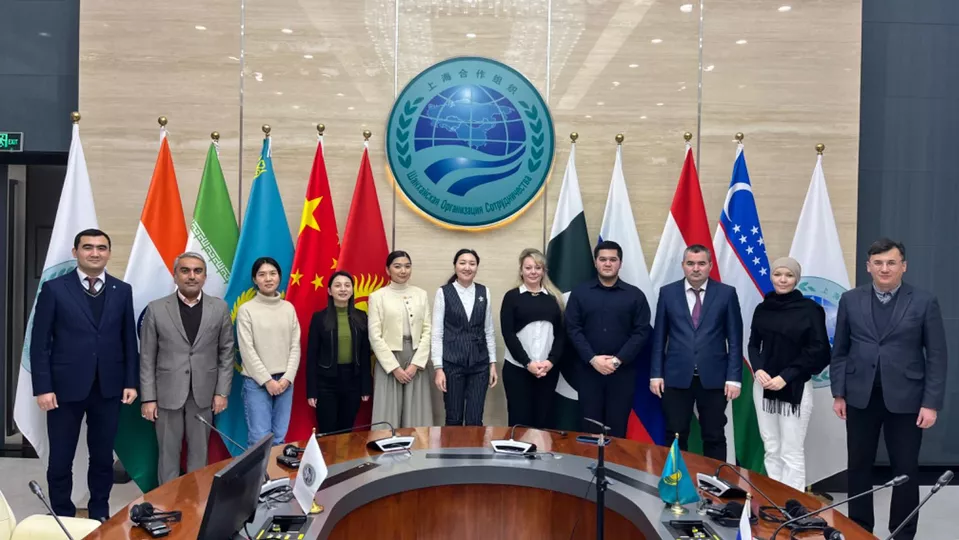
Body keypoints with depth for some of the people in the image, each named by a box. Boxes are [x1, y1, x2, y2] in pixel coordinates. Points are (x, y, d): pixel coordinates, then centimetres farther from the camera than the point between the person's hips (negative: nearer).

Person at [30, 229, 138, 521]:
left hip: (108, 387, 2)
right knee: (61, 459, 9)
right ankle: (63, 516, 27)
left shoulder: (122, 290, 5)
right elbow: (40, 342, -4)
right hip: (65, 387, -2)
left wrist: (131, 382, 2)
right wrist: (43, 387, -9)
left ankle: (100, 514, 29)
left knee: (103, 457, 12)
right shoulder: (54, 288, -3)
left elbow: (129, 340, 6)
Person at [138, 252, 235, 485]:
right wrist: (148, 398, -5)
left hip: (204, 393, 1)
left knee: (199, 453, 11)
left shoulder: (220, 308, 1)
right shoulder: (156, 309, -2)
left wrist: (222, 392, -1)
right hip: (168, 393, -1)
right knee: (168, 453, 8)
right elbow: (147, 358, -1)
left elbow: (226, 353, 4)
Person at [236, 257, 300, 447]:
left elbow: (295, 346, 6)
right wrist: (267, 380, -11)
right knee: (260, 438, -4)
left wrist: (287, 378, -5)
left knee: (279, 438, 7)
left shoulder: (289, 308, 7)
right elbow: (247, 350, -7)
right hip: (257, 382, -3)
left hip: (284, 381, 3)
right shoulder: (246, 309, -3)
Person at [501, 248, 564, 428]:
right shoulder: (512, 296, 2)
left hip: (548, 369, 2)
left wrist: (551, 361, -9)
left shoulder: (554, 298, 9)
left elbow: (561, 333, 6)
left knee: (543, 420, 6)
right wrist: (528, 363, -12)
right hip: (517, 369, -2)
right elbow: (508, 334, -4)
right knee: (519, 420, 1)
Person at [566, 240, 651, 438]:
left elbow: (642, 332, -2)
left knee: (617, 427, 5)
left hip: (623, 371, 0)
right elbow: (573, 329, 0)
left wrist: (618, 360, -12)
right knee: (590, 427, 5)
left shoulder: (635, 295, 4)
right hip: (589, 370, 0)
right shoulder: (579, 293, 5)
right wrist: (592, 358, -12)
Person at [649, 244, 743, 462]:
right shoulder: (667, 292, 3)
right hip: (676, 377, 1)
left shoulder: (726, 293, 0)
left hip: (713, 378, 0)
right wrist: (656, 374, 1)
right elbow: (659, 337, 5)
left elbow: (735, 339, 0)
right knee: (675, 437, 8)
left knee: (714, 437, 9)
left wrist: (734, 378, -5)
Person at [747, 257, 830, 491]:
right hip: (764, 386, 4)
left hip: (795, 388, -4)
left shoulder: (810, 309, -5)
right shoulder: (762, 308, 7)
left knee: (791, 453, -1)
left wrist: (785, 377, -14)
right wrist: (758, 369, -8)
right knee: (771, 450, 9)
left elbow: (817, 350, -7)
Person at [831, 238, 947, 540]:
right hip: (860, 396, 2)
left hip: (905, 398, -2)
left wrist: (931, 403, -8)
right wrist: (838, 393, 2)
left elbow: (937, 357, -3)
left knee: (906, 470, 7)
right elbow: (839, 351, 6)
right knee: (859, 467, 11)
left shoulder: (925, 302, -2)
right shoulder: (850, 300, 4)